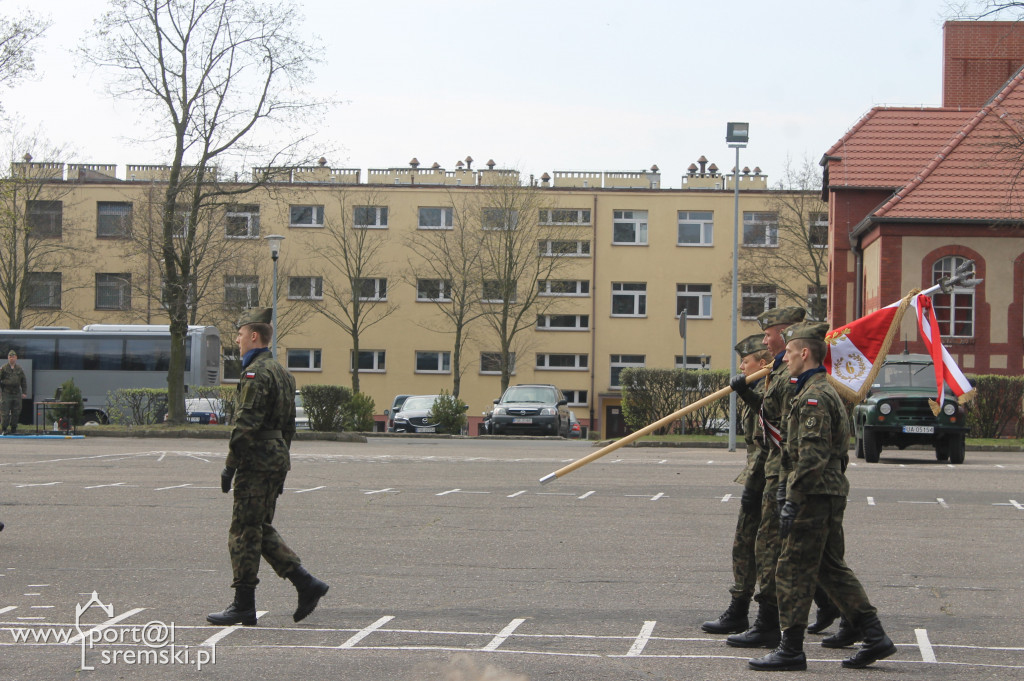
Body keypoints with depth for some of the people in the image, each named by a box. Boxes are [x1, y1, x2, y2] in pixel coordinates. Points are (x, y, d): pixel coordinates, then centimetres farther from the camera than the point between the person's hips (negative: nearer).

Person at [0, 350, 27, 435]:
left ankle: (13, 429, 11)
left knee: (16, 412, 3)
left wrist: (24, 393, 8)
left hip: (17, 394, 3)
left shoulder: (20, 369, 11)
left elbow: (24, 382, 15)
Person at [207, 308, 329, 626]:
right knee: (261, 531, 14)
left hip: (257, 462, -10)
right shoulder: (281, 372, 17)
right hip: (277, 459, 10)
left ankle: (243, 606, 1)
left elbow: (246, 424, -20)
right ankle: (307, 584, 7)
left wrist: (230, 465, -16)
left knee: (244, 532, -3)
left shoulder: (256, 373, -14)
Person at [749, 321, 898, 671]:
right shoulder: (824, 391, 18)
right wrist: (785, 482, 22)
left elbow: (812, 456, -22)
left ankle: (791, 650, 2)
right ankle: (875, 638, 12)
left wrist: (791, 501, -21)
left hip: (815, 496, -10)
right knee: (832, 568, 14)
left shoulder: (813, 397, -16)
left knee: (793, 571, -3)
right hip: (832, 494, 10)